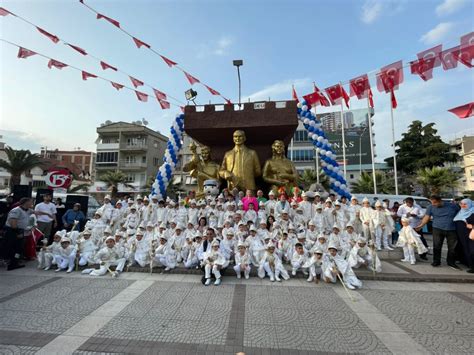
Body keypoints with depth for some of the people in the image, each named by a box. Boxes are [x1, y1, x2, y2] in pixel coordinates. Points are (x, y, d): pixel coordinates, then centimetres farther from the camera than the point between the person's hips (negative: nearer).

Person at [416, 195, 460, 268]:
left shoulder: (453, 206, 0)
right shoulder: (431, 207, -4)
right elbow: (426, 217, -4)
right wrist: (420, 226, -14)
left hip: (452, 230, 1)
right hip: (438, 229, -1)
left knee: (452, 247, 7)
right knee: (437, 246, 1)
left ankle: (451, 262, 23)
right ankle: (436, 261, 13)